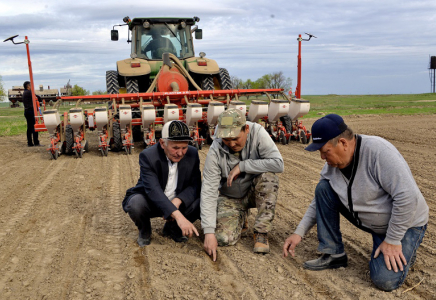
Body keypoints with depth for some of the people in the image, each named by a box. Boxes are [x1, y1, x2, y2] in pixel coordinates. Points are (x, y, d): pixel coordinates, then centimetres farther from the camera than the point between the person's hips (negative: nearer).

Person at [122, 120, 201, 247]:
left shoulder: (192, 154, -12)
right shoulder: (147, 156, -25)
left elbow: (195, 185, -11)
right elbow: (153, 190, -37)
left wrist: (178, 201, -32)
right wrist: (178, 216, -49)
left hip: (177, 203, 4)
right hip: (150, 202, -3)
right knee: (136, 203, -36)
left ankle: (172, 227, 7)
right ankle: (144, 231, 1)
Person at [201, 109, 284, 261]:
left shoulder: (257, 132, -22)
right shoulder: (215, 152, -22)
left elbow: (278, 163, -31)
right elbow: (208, 192, -23)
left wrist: (242, 166, -29)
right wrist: (208, 232, -29)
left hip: (255, 191, 0)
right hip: (230, 198, 0)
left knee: (268, 177, -33)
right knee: (223, 238, -19)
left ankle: (261, 233, -18)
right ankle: (240, 219, 18)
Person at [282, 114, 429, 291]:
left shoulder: (378, 151, -30)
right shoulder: (333, 163, -7)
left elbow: (407, 196, -31)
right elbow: (320, 201, 5)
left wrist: (392, 240, -23)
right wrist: (299, 232, -2)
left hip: (405, 222, -6)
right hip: (365, 220, 6)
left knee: (385, 280, -23)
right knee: (323, 188, -9)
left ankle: (404, 251, 12)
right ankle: (334, 255, 0)